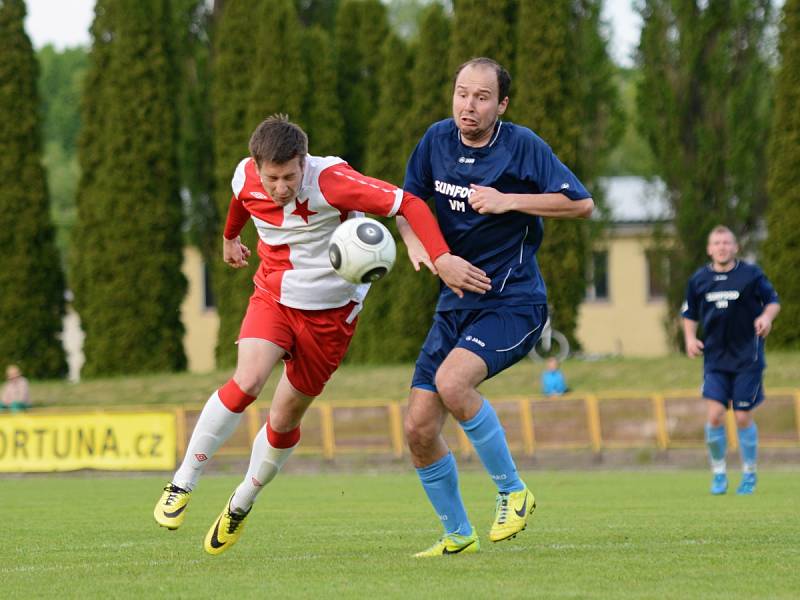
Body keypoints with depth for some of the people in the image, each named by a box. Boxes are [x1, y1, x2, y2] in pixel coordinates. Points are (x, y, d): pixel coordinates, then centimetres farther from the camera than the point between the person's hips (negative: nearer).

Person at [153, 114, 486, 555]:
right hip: (273, 296, 2)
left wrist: (442, 258, -40)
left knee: (284, 420, 5)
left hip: (330, 311, -2)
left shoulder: (331, 182, -27)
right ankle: (182, 484, -16)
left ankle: (241, 504, 30)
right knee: (247, 381, -25)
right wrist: (230, 237, 35)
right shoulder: (247, 178, -13)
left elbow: (408, 204, -28)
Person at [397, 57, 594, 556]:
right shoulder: (438, 140, 4)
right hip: (456, 303, 6)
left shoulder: (522, 145, -9)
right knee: (419, 429, -3)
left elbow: (582, 203, -10)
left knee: (451, 381, -31)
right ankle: (457, 535, 18)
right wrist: (415, 242, -5)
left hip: (513, 301, -6)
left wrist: (509, 201, -18)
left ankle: (513, 491, -11)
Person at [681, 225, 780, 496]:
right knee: (714, 414, -11)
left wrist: (767, 316, -17)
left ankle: (749, 474, 19)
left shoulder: (751, 274, -3)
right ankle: (718, 473, 6)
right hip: (715, 359, 2)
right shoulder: (699, 279, 4)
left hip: (747, 358, -2)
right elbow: (689, 314, 15)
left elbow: (773, 301, 4)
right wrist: (690, 338, -2)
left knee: (743, 418, 1)